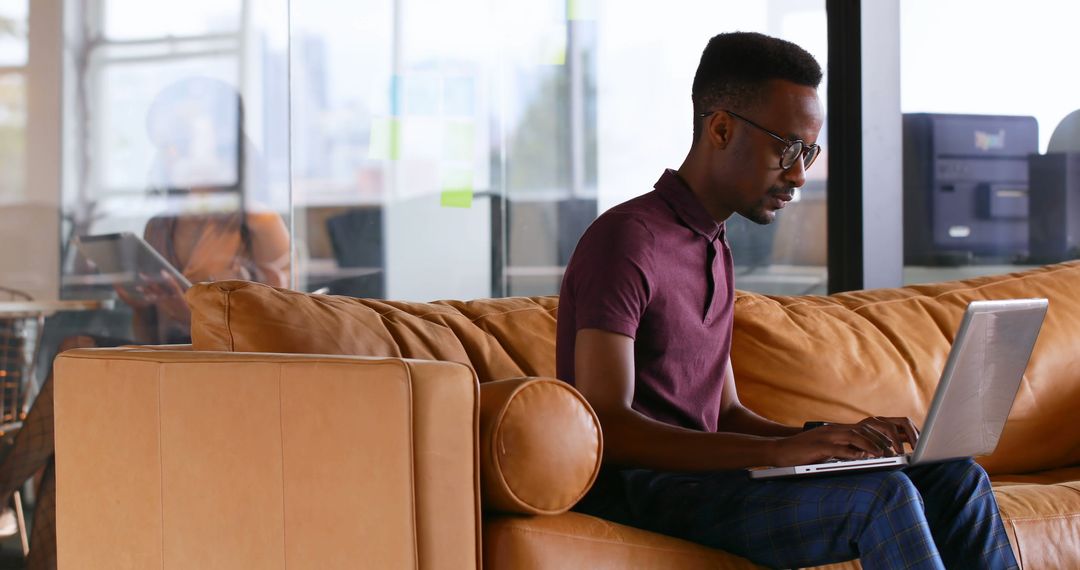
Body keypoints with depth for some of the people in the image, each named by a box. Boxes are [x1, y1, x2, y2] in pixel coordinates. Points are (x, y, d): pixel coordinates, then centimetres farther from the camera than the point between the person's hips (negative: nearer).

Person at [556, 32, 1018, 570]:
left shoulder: (713, 249, 21)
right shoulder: (625, 239, -10)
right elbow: (606, 426, -20)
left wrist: (841, 438, 3)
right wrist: (779, 450, -28)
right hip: (634, 491, -9)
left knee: (955, 477, -2)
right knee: (880, 497, -27)